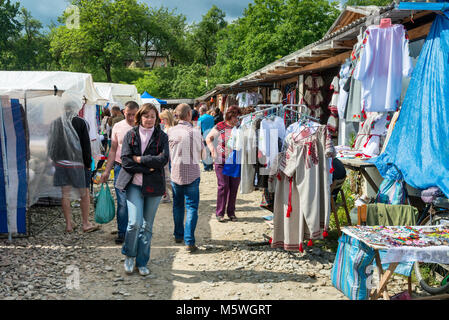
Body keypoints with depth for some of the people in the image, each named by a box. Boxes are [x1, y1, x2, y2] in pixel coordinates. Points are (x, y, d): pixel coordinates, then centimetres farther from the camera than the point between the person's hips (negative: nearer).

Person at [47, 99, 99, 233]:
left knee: (65, 194, 8)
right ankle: (86, 224, 10)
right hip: (77, 163, -4)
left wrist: (55, 160, 17)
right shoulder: (80, 122, -6)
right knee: (84, 194, 7)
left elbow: (51, 145, 11)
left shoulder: (55, 123, 6)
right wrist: (88, 163, -3)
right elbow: (86, 145, -9)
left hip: (60, 163, 4)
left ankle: (69, 224, 13)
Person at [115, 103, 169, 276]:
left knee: (147, 226, 7)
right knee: (135, 222, -13)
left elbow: (163, 159, -9)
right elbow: (126, 160, -5)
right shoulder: (130, 135, 4)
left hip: (153, 186, 1)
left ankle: (142, 262, 19)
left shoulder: (161, 137, 5)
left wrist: (140, 159, -11)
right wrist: (148, 169, -12)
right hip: (134, 184, -1)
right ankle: (129, 255, 12)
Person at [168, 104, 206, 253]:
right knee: (192, 207, 1)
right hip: (192, 174, -3)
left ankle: (178, 235, 30)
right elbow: (203, 154, -2)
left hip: (175, 173, 3)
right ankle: (189, 241, -7)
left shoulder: (171, 132, -5)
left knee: (178, 205, 19)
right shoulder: (195, 132, -12)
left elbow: (169, 155, 6)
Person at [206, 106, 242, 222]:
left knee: (234, 187, 4)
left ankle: (231, 212, 15)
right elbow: (208, 139, 6)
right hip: (222, 161, -3)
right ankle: (220, 213, 5)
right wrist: (212, 149, -12)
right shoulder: (220, 126, -1)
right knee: (223, 186, -5)